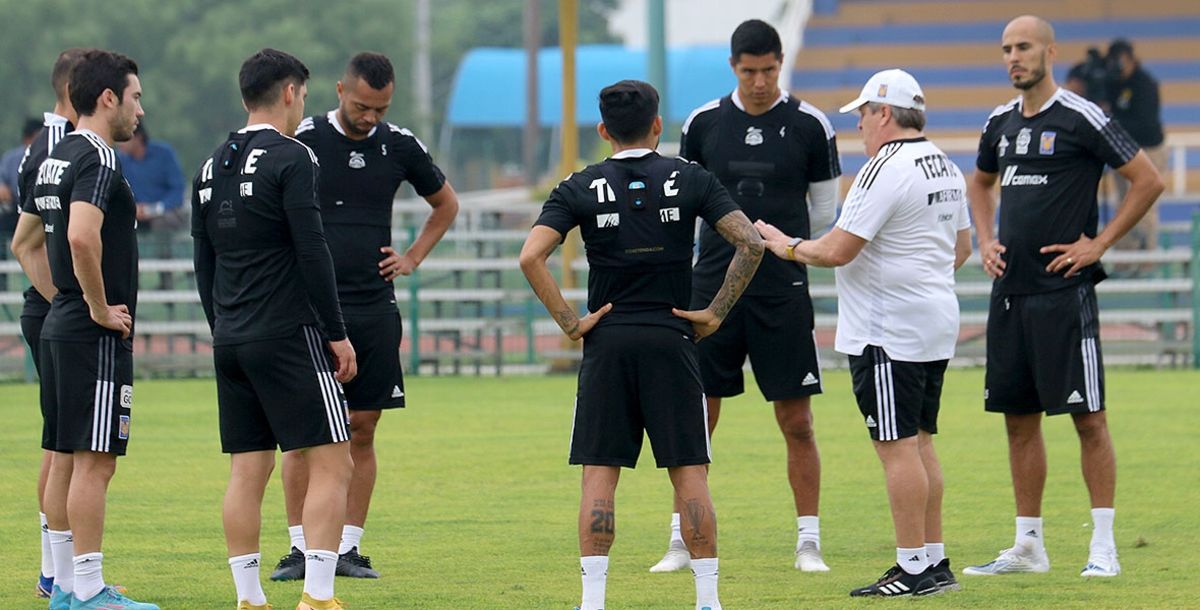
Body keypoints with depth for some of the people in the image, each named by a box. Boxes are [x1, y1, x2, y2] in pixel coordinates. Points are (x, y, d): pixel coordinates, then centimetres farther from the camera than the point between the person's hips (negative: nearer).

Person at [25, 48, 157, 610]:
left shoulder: (55, 158, 15)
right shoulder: (97, 158, -15)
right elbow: (82, 237, -30)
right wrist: (100, 309, -20)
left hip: (59, 325, 10)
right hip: (96, 334, -10)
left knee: (66, 458, 13)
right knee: (94, 460, -9)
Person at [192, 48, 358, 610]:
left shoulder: (213, 168, 14)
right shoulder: (291, 159, -9)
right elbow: (312, 253, -14)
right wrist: (337, 334, -9)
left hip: (230, 341, 8)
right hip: (289, 334, -8)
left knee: (247, 472, 9)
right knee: (331, 464, -6)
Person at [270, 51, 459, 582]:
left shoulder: (400, 145, 6)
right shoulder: (304, 141, -4)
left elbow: (446, 204, 22)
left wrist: (412, 259, 12)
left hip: (374, 307, 3)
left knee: (363, 430, 3)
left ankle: (348, 547, 10)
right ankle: (300, 548, 2)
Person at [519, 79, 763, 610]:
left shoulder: (580, 188, 2)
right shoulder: (691, 180, 3)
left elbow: (532, 256, -10)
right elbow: (750, 243, -6)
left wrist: (569, 322, -4)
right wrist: (716, 313, -1)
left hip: (606, 342, 0)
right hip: (671, 339, 0)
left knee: (599, 475, 2)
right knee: (689, 472, 3)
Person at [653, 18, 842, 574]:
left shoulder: (809, 125, 0)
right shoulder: (704, 123, 4)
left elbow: (824, 209, 9)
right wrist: (741, 233, 8)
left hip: (783, 289, -2)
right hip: (713, 284, 2)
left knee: (796, 422, 0)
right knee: (696, 417, 1)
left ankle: (808, 543, 8)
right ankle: (682, 541, 9)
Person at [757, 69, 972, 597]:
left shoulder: (886, 170, -17)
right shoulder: (946, 168, 12)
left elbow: (837, 251, -18)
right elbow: (961, 246, 23)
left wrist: (787, 247, -2)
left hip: (887, 334, -9)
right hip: (936, 322, 9)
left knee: (898, 446, -6)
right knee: (920, 442, 14)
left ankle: (914, 568, -6)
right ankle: (935, 562, 16)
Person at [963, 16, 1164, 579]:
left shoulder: (1081, 119, -8)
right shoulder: (1001, 122, 12)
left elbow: (1148, 181, -8)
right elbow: (980, 182, 32)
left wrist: (1098, 244, -9)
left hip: (1063, 292, -7)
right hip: (1009, 291, 7)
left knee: (1088, 417, -5)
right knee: (1019, 417, 10)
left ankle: (1103, 546, -2)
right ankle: (1028, 545, 17)